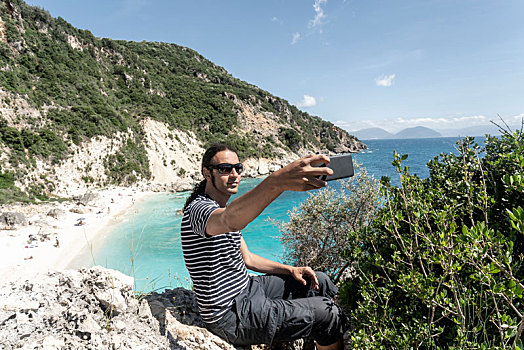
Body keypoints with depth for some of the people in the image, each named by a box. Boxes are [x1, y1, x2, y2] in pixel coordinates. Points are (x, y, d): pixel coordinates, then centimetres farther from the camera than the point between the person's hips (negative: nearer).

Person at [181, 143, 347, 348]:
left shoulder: (224, 208, 11)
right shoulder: (198, 209, -22)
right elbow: (230, 221, -48)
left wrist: (290, 270, 4)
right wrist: (277, 182, -64)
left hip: (246, 288, 10)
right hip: (229, 314, -9)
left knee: (319, 282, 13)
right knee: (327, 314, -10)